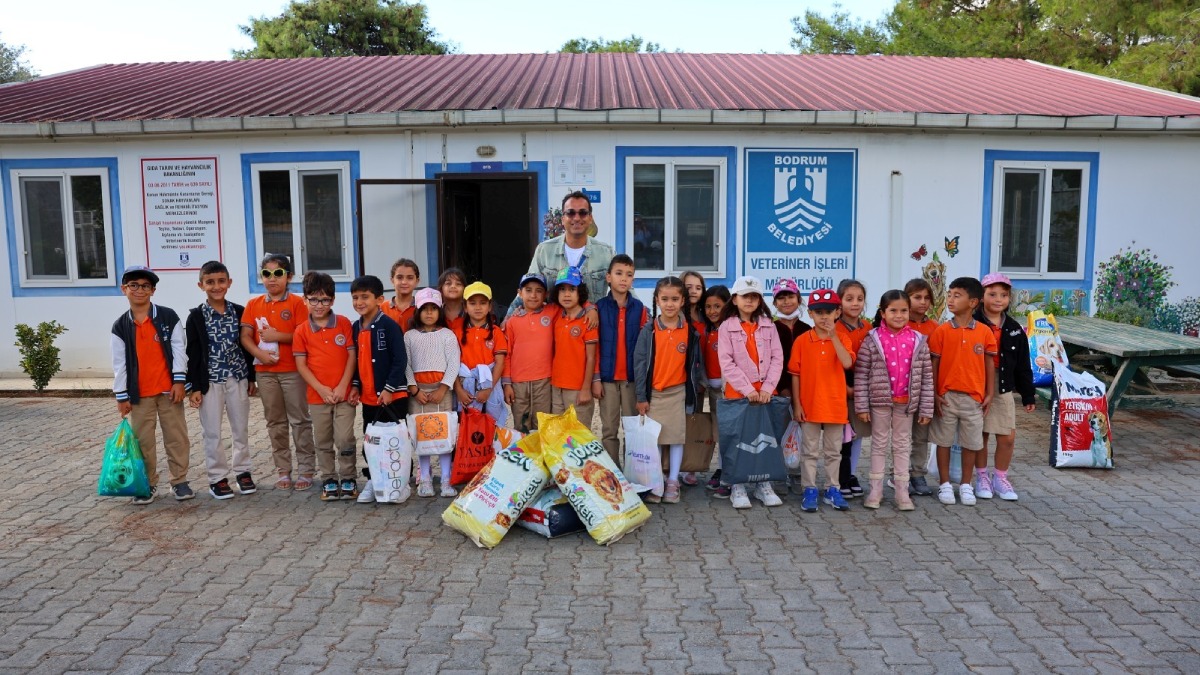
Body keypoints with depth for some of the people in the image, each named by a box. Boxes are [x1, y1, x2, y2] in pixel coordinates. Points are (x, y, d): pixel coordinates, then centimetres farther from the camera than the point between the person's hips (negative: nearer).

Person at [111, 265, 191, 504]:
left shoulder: (168, 317, -3)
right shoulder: (120, 326, 0)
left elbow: (178, 349, -3)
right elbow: (119, 362, 2)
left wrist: (179, 381, -9)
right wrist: (122, 396, 1)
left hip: (169, 389, -1)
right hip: (139, 394, 1)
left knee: (176, 437, 5)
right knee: (143, 440, 8)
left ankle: (180, 480, 17)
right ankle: (147, 484, 20)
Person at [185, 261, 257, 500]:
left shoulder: (238, 311, 3)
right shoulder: (196, 316, -4)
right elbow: (192, 353, -4)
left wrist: (251, 377, 7)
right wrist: (195, 387, -7)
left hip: (238, 378, 2)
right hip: (210, 380, -2)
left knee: (241, 428, 10)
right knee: (212, 431, 3)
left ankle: (243, 471, 22)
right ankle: (217, 477, 13)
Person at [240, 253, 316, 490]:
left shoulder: (297, 302, -2)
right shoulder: (254, 305, 9)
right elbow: (245, 336, 3)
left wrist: (278, 336, -16)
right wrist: (259, 353, -14)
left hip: (293, 370, -4)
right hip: (265, 371, 4)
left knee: (300, 420, 1)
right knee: (275, 422, 10)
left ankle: (306, 469, 9)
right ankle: (283, 470, 19)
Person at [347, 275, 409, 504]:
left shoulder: (389, 325, -13)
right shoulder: (355, 328, 8)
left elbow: (400, 360, -15)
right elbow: (356, 360, 17)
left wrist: (389, 388, -18)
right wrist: (355, 386, 8)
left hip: (392, 396, -7)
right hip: (368, 397, 7)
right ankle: (373, 481, 24)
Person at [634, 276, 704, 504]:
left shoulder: (690, 332, 0)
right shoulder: (649, 330, -3)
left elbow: (694, 364, 6)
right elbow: (639, 362, -2)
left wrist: (692, 394, 5)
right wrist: (641, 396, -4)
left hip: (678, 392, 1)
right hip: (653, 393, 0)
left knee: (677, 438, 5)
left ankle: (672, 483, 16)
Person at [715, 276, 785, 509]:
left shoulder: (768, 326, 9)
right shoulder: (726, 327, 0)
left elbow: (777, 359, 3)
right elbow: (727, 363, -7)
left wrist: (767, 387, -10)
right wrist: (747, 389, -14)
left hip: (766, 392, 3)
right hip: (738, 392, -3)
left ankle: (763, 485, 17)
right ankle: (737, 488, 9)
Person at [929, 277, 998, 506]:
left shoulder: (984, 332, 0)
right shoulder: (942, 331, -4)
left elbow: (989, 363, 6)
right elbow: (934, 364, -2)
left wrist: (989, 394, 3)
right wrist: (934, 395, -7)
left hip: (974, 397, 1)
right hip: (947, 396, -1)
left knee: (971, 443, 9)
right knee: (944, 441, 7)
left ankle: (966, 485, 23)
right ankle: (945, 485, 19)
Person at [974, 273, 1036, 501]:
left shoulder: (1014, 329, 7)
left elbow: (1023, 366, 11)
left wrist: (1028, 395, 10)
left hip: (1004, 390, 3)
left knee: (1008, 437, 3)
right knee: (980, 435, 6)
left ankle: (1000, 478, 21)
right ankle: (982, 477, 23)